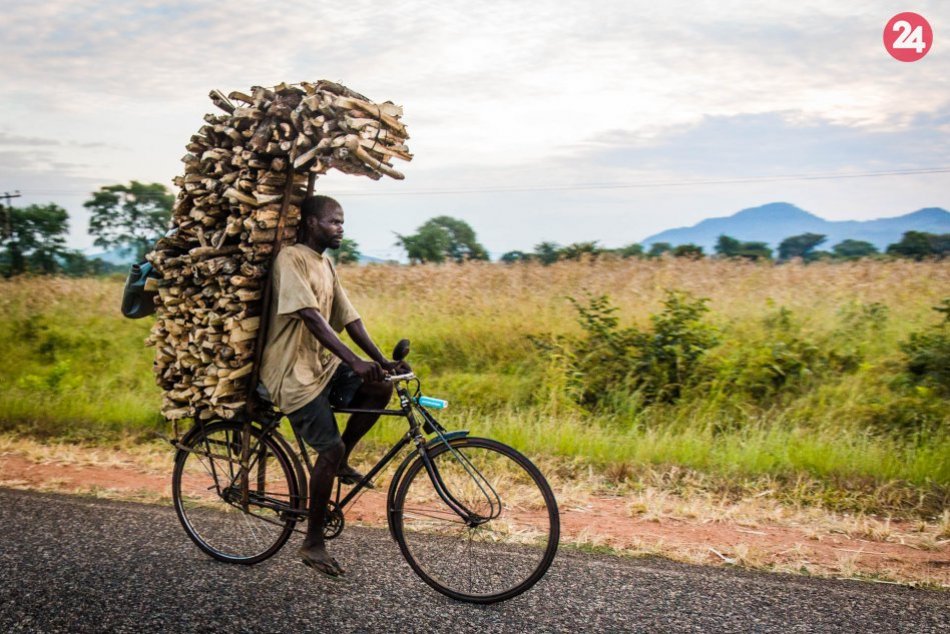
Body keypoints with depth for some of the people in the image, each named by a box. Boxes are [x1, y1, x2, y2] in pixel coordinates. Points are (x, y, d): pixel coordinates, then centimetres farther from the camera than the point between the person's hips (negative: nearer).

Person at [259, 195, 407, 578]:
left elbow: (348, 318, 8)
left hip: (321, 364, 8)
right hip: (292, 372, -8)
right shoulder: (290, 259, -14)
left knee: (381, 389, -11)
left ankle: (341, 462, 8)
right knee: (330, 448, -13)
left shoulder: (325, 265, 13)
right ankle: (312, 544, 1)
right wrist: (354, 361, -36)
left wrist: (382, 360, -4)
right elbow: (311, 317, -26)